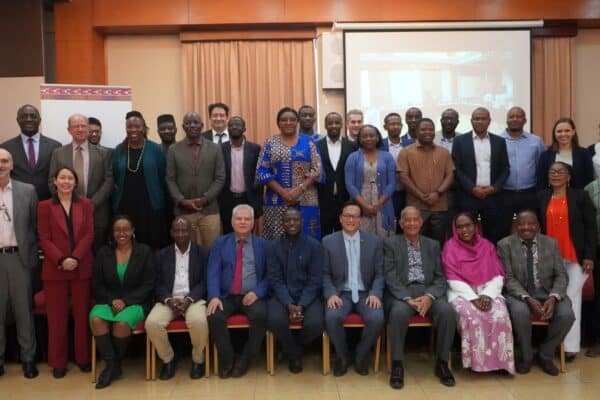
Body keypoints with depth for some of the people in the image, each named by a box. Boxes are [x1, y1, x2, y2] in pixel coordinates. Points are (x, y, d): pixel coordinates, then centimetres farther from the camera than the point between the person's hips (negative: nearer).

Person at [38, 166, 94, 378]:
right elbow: (44, 238, -2)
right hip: (55, 269, -1)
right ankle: (58, 362, 15)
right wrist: (61, 260, -15)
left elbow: (89, 234, 1)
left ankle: (83, 358, 18)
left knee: (82, 314, 6)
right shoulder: (45, 206, 5)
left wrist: (75, 258, -13)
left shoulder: (86, 204, 9)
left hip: (82, 268, 1)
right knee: (57, 316, 5)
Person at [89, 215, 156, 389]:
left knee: (122, 322, -33)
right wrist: (111, 301, -11)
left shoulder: (144, 251, 1)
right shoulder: (103, 253, 8)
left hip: (135, 302, -2)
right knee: (95, 319, -29)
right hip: (109, 301, 3)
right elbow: (97, 284, 7)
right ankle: (111, 364, -15)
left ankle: (116, 363, -5)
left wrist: (125, 301, -14)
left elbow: (148, 285, -3)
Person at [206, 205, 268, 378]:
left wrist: (257, 292, -13)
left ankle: (245, 359, -9)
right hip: (227, 296, 1)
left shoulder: (262, 244, 10)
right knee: (214, 316, -28)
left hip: (252, 296, -1)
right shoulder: (220, 243, 11)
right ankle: (227, 359, -5)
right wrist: (214, 296, -16)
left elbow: (269, 274, 4)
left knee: (261, 315, -30)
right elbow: (213, 273, 1)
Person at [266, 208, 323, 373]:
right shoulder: (274, 246, 2)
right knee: (275, 321, -30)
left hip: (308, 296, 0)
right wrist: (289, 304, -18)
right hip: (282, 296, 0)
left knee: (315, 324, -28)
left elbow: (315, 280, -4)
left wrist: (301, 305, -17)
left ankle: (293, 346, 9)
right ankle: (294, 353, 2)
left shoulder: (314, 245, -1)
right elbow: (274, 279, -3)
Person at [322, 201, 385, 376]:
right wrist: (331, 294, -14)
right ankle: (342, 355, 0)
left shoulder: (374, 241, 5)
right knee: (332, 318, -30)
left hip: (365, 293, 1)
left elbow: (379, 273, 4)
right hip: (341, 293, -1)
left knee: (377, 319, -28)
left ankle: (361, 355, 3)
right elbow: (325, 273, 2)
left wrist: (375, 293, -12)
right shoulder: (328, 241, 3)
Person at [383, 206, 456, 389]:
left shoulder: (433, 245, 16)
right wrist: (408, 298, -19)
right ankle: (397, 364, -16)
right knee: (399, 312, -36)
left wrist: (430, 296, -13)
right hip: (401, 293, -3)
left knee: (447, 311, -28)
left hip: (428, 292, 3)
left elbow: (440, 278, 8)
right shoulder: (390, 243, 7)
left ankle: (442, 363, -7)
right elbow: (390, 277, -3)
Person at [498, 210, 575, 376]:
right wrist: (528, 299, -25)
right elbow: (509, 279, -9)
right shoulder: (505, 244, -4)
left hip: (547, 292, 3)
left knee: (567, 314, -25)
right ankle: (526, 356, -6)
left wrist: (553, 298, -18)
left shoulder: (551, 243, 4)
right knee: (520, 312, -35)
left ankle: (545, 356, 2)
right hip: (519, 293, -3)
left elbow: (561, 275, 2)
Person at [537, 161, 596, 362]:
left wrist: (589, 256, -8)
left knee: (572, 298, -2)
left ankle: (570, 345, 4)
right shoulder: (541, 197, 6)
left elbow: (591, 227, -3)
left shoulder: (581, 196, -1)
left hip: (575, 257, -2)